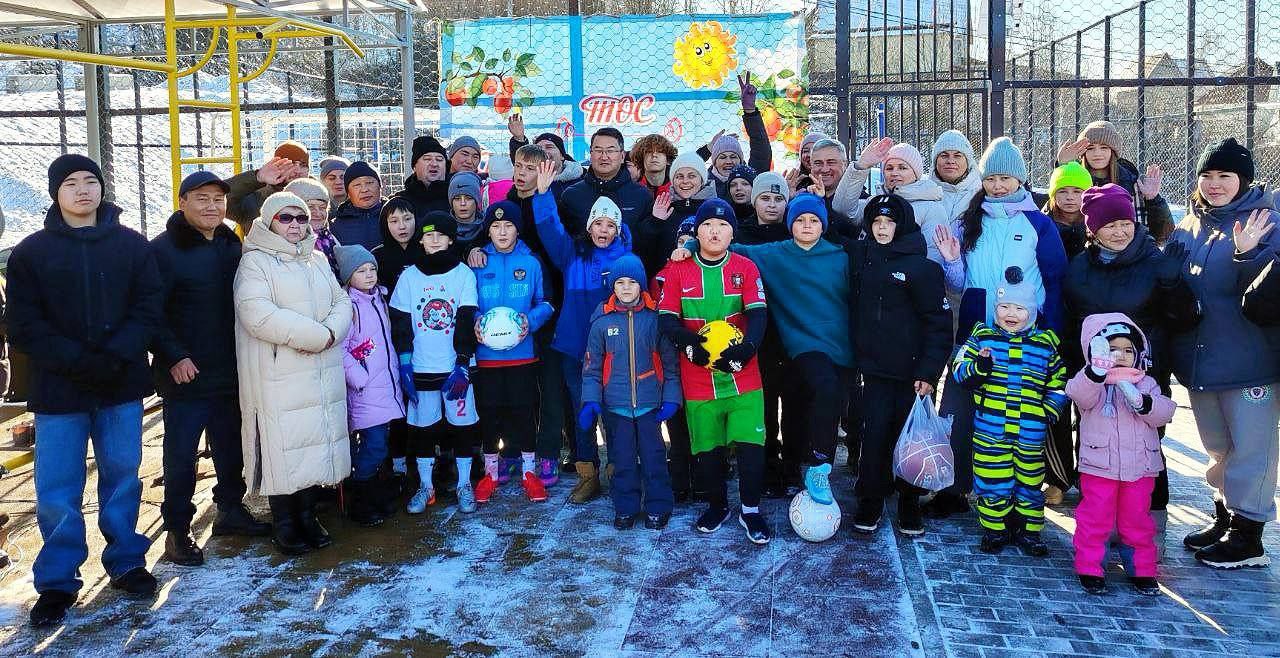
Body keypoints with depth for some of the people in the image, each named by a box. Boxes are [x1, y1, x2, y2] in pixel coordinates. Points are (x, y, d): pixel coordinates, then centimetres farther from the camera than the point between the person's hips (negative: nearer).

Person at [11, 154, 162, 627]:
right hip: (58, 388, -1)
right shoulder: (32, 251, 2)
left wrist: (115, 356, -16)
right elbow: (24, 325, -2)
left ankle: (126, 562, 26)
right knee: (56, 488, 2)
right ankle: (57, 582, 16)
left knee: (122, 476, 10)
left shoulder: (131, 245, 4)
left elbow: (148, 307, -1)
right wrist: (78, 361, -16)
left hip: (121, 384, 1)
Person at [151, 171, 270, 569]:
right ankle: (177, 529, 13)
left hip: (230, 372, 6)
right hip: (187, 373, -6)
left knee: (231, 447, 18)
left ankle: (231, 510, 33)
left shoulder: (232, 246, 9)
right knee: (181, 455, 1)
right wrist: (173, 357, -20)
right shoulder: (164, 249, -10)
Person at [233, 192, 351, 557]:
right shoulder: (255, 262, -4)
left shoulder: (318, 260, 18)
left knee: (317, 444, 9)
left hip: (323, 376, 6)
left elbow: (341, 302, 12)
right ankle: (284, 524, 10)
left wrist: (330, 332, -11)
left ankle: (307, 516, 23)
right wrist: (317, 335, -17)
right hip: (278, 379, -6)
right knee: (283, 448, -4)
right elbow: (258, 315, -18)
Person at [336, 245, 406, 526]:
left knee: (377, 444, 12)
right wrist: (359, 378, -15)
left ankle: (373, 495, 24)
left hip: (386, 384, 7)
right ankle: (359, 505, 6)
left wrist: (396, 372, 20)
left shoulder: (379, 297, 14)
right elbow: (340, 349, -14)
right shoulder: (348, 305, -10)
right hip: (364, 389, -7)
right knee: (373, 446, -8)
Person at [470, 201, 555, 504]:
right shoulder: (478, 264, 3)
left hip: (522, 352, 0)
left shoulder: (531, 263, 2)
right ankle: (491, 472, 23)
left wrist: (531, 320, -14)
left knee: (524, 410, 5)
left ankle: (529, 470, 21)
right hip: (486, 353, 1)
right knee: (489, 412, 7)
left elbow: (544, 303, 5)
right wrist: (475, 322, -12)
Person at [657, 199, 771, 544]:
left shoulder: (745, 267, 2)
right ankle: (717, 505, 31)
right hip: (697, 379, 0)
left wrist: (745, 349, -24)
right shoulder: (676, 270, 2)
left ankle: (751, 510, 16)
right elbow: (668, 321, -3)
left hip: (743, 376, 0)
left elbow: (758, 316, -6)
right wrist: (695, 347, -21)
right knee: (707, 448, 8)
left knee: (750, 445, -4)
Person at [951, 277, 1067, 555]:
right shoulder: (982, 336, 1)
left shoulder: (1046, 343, 6)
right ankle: (994, 530, 18)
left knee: (1029, 482, 11)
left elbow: (1058, 383, 14)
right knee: (992, 483, 3)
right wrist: (979, 366, -23)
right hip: (989, 431, -1)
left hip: (1031, 433, 1)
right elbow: (959, 371, -4)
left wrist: (1050, 411, 2)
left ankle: (1028, 531, 26)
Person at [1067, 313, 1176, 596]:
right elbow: (1079, 394, -29)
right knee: (1095, 518, 4)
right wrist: (1098, 370, -47)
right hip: (1099, 466, -3)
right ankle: (1089, 568, 15)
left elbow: (1164, 413, -4)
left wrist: (1142, 402, -23)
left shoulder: (1146, 384, 8)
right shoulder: (1091, 381, -5)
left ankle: (1143, 569, 26)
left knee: (1137, 519, 13)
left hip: (1140, 468, 3)